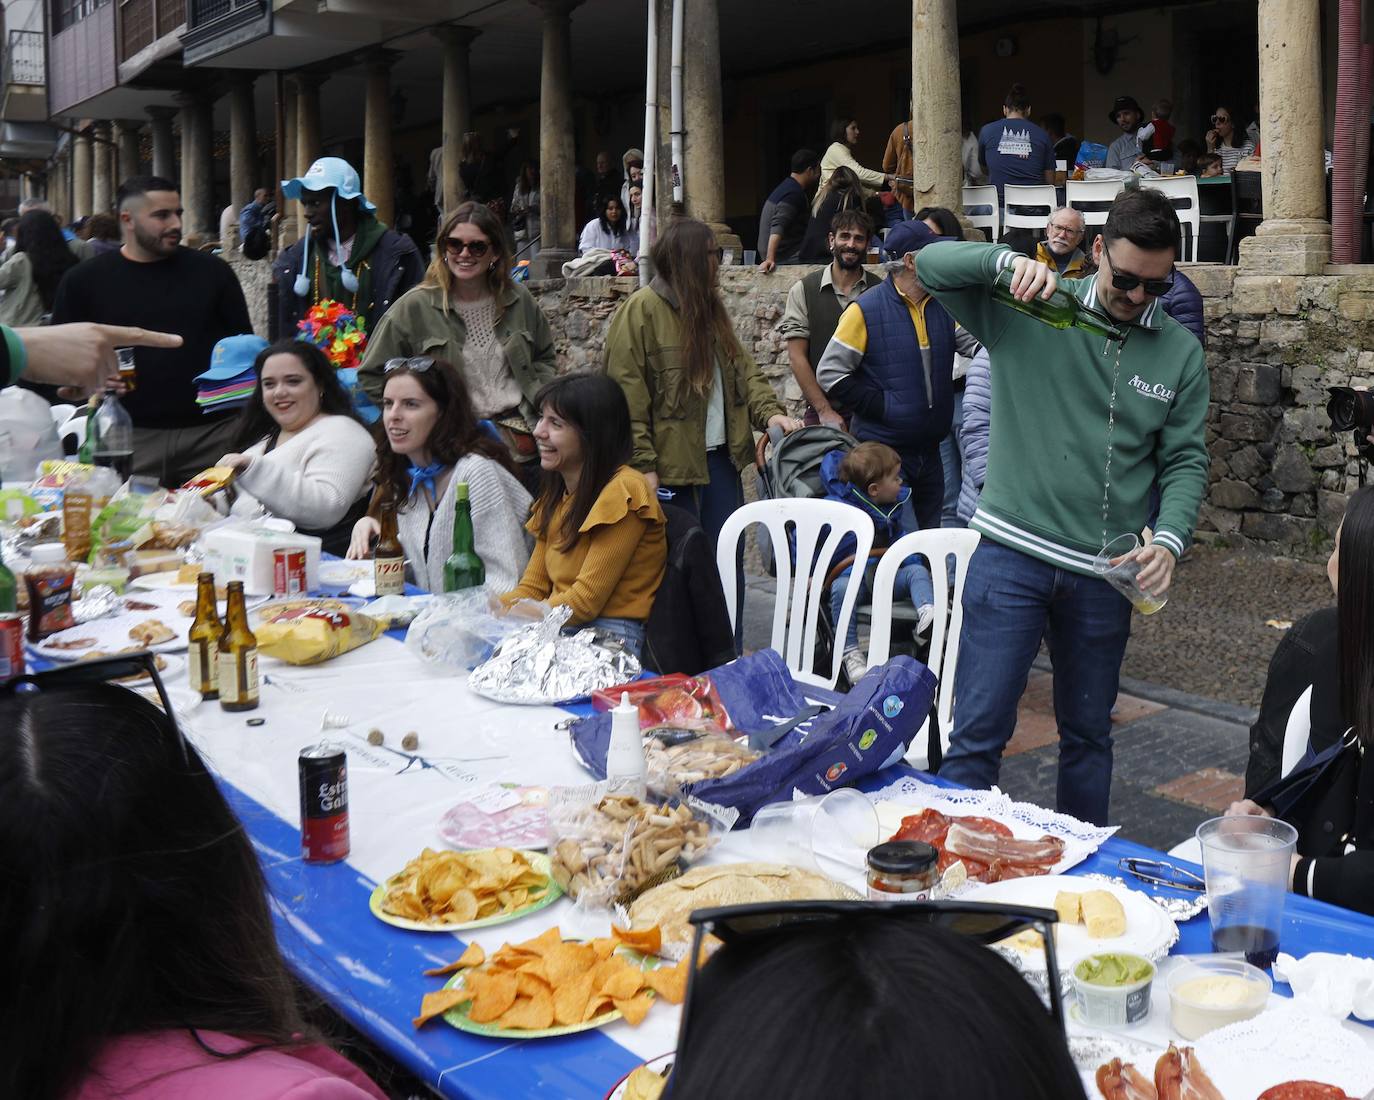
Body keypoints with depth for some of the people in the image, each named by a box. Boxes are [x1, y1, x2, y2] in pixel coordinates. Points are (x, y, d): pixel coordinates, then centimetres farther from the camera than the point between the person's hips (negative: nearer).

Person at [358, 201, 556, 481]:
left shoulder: (518, 301, 8)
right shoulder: (415, 308, -3)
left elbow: (544, 358, 25)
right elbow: (372, 376, 2)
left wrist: (539, 399, 7)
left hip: (523, 434, 3)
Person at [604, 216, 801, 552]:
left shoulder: (709, 307, 14)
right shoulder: (640, 311, -11)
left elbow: (742, 367, 12)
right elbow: (628, 396, -15)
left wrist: (769, 411, -7)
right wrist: (643, 465, -19)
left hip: (721, 458, 7)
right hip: (671, 465, -7)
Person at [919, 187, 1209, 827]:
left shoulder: (1181, 353, 6)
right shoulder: (1029, 308, -2)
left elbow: (1186, 459, 5)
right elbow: (932, 265, -7)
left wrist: (1169, 539, -12)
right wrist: (1008, 261, -24)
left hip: (1104, 575, 3)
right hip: (1012, 553, -3)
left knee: (1088, 733, 18)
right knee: (978, 732, -4)